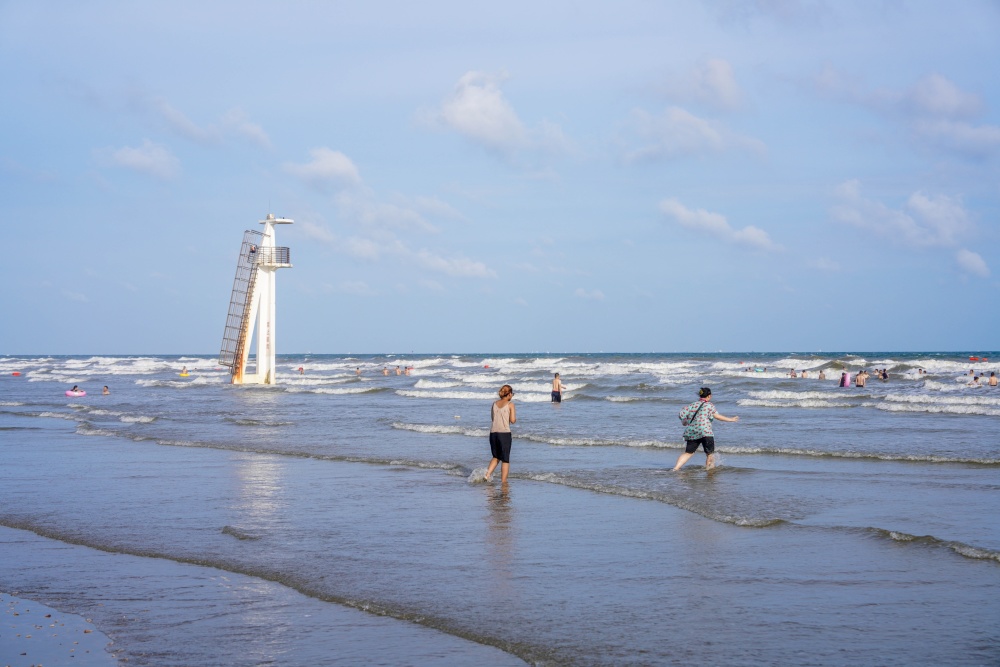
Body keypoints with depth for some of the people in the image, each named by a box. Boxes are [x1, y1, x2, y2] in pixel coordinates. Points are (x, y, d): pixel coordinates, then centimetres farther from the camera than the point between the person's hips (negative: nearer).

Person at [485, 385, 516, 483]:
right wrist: (514, 414, 12)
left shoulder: (494, 404, 10)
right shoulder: (510, 404, -4)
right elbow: (513, 420, -7)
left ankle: (487, 474, 6)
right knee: (505, 459, 6)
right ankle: (503, 481, 6)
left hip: (493, 433, 5)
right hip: (505, 433, -5)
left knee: (496, 457, 21)